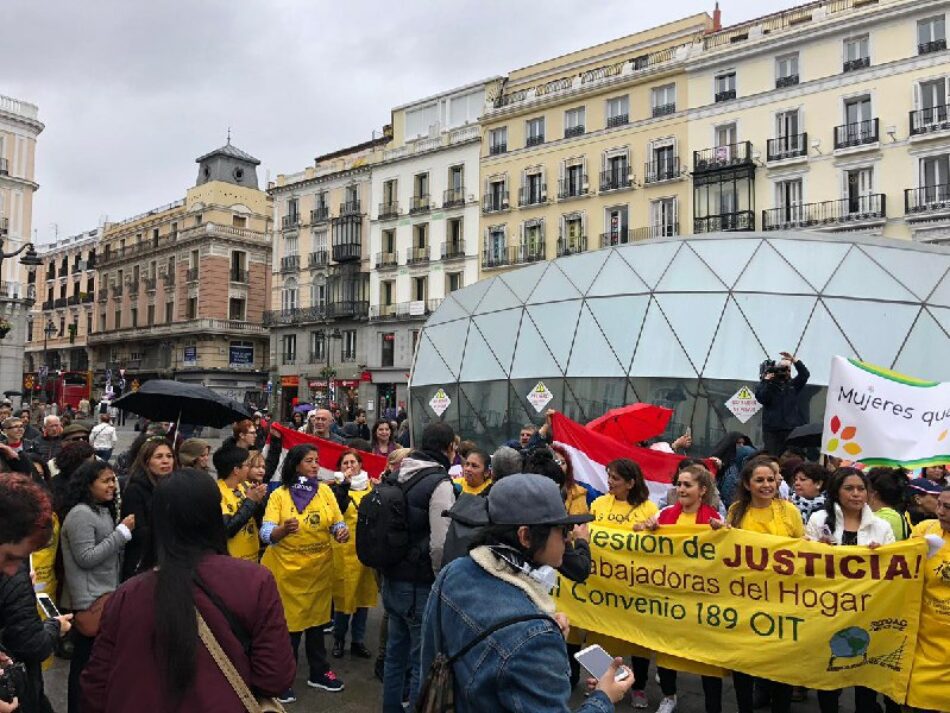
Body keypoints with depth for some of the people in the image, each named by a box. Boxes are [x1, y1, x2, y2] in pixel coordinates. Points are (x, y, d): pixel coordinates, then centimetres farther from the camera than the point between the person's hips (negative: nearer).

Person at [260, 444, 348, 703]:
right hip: (288, 569, -3)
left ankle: (319, 673, 33)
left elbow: (337, 524, 3)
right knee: (289, 624, 5)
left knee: (316, 620, 17)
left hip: (320, 568, 3)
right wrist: (283, 529, -36)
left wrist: (341, 532, -20)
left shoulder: (325, 491, 1)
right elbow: (266, 534, -16)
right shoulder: (279, 494, -8)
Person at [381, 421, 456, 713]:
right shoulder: (439, 483, -17)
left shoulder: (400, 477, 6)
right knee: (423, 659, 4)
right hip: (421, 586, -8)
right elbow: (440, 545, -23)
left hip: (392, 580, 8)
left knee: (396, 653, 20)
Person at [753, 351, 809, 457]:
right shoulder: (766, 384, 7)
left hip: (793, 429, 3)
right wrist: (767, 379, -7)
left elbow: (805, 374, 6)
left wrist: (794, 360, -2)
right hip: (772, 429, -3)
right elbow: (761, 399, -9)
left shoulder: (793, 384, 18)